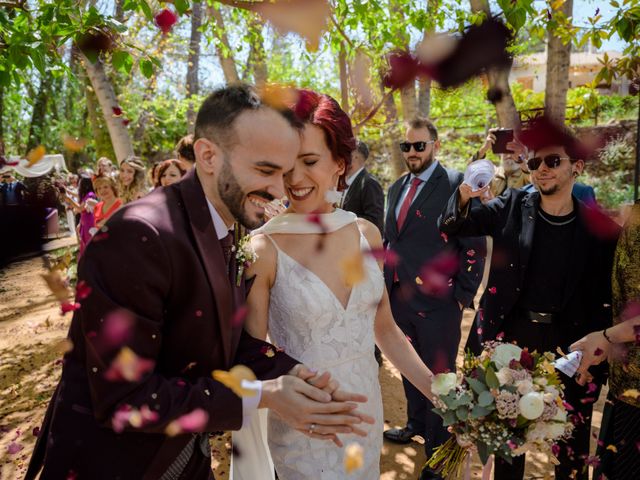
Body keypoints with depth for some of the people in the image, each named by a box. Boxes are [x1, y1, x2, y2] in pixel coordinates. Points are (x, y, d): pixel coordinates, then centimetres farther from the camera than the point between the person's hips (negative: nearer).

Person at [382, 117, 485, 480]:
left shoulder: (456, 185, -11)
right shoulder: (397, 188, 11)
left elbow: (475, 246, -12)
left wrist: (463, 296, -13)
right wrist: (387, 280, 11)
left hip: (437, 301, -6)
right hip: (399, 296, 7)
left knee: (438, 377, 8)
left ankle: (438, 449, 27)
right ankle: (416, 424, 45)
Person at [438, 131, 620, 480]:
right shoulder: (512, 208, -3)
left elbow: (605, 296, -1)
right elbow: (451, 226, -7)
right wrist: (465, 196, -28)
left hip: (570, 343, 0)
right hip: (512, 334, 1)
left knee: (572, 439, 14)